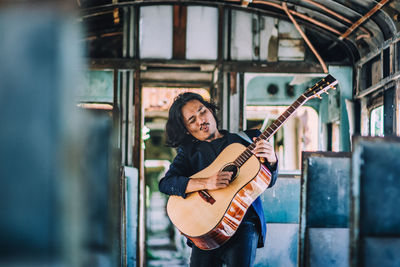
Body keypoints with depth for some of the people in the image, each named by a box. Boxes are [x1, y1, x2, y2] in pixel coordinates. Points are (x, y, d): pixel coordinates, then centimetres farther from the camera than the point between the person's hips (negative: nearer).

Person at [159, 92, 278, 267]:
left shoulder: (245, 139, 13)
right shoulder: (188, 150, 13)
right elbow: (165, 183, -1)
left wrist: (271, 160, -11)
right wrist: (206, 183, -15)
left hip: (244, 219, -1)